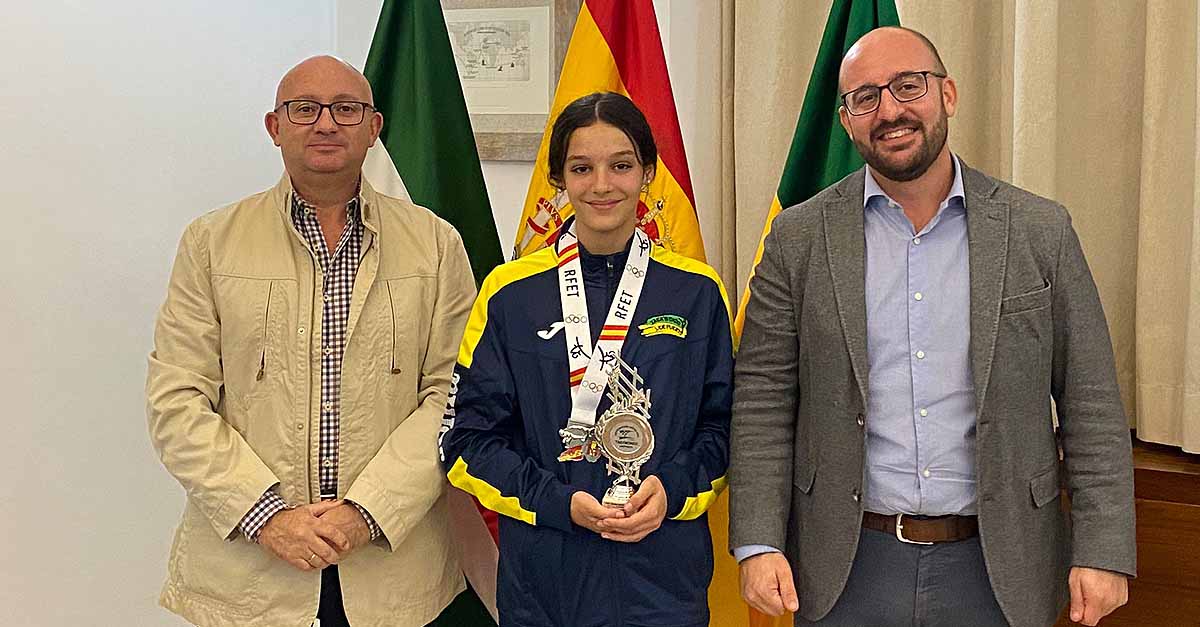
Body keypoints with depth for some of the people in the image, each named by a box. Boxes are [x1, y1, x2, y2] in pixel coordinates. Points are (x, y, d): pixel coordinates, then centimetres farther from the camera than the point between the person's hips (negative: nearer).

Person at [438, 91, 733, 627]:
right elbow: (469, 439, -2)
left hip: (664, 568, 1)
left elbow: (723, 424, 5)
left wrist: (673, 489, -12)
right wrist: (559, 503, -14)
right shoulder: (510, 293, -2)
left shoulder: (698, 292, 1)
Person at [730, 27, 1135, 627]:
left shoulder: (1040, 230, -2)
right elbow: (762, 401, -2)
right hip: (847, 571, 0)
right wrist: (758, 543, -9)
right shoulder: (800, 238, -3)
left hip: (997, 569, 1)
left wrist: (1103, 551, -4)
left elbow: (1090, 402, 1)